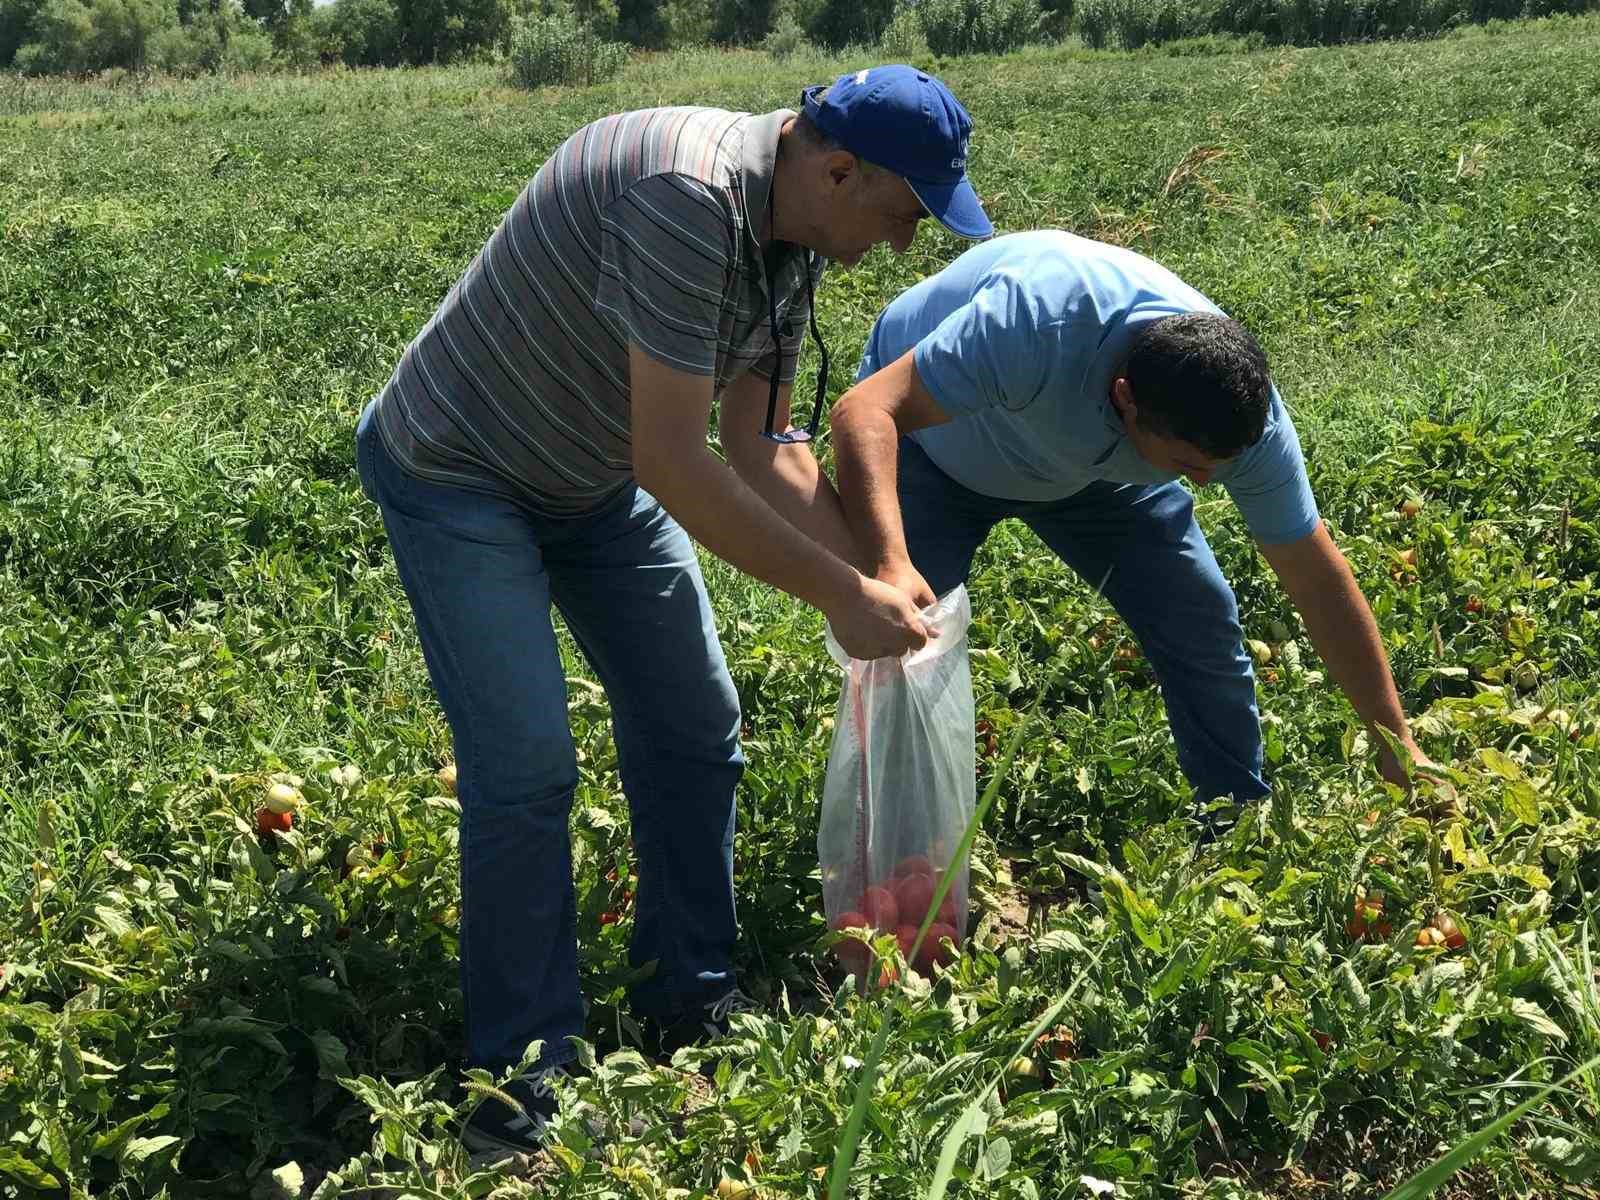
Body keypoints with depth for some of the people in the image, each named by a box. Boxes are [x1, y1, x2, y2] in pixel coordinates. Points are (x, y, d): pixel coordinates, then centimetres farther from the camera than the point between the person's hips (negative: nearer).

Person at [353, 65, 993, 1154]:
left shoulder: (794, 233, -5)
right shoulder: (689, 195, -34)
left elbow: (761, 441, 1)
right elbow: (671, 464, -35)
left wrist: (869, 581, -8)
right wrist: (839, 594, -27)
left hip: (596, 479, 9)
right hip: (460, 475, -9)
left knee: (696, 726, 8)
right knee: (528, 764, -14)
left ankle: (691, 1005, 23)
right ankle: (526, 1072, 2)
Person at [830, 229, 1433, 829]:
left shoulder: (1242, 407, -28)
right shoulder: (1039, 325, -46)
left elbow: (1318, 581, -17)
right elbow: (865, 410, -49)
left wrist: (1397, 744, -14)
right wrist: (888, 565, -66)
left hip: (1089, 467, 4)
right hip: (929, 433, -3)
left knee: (1203, 625, -6)